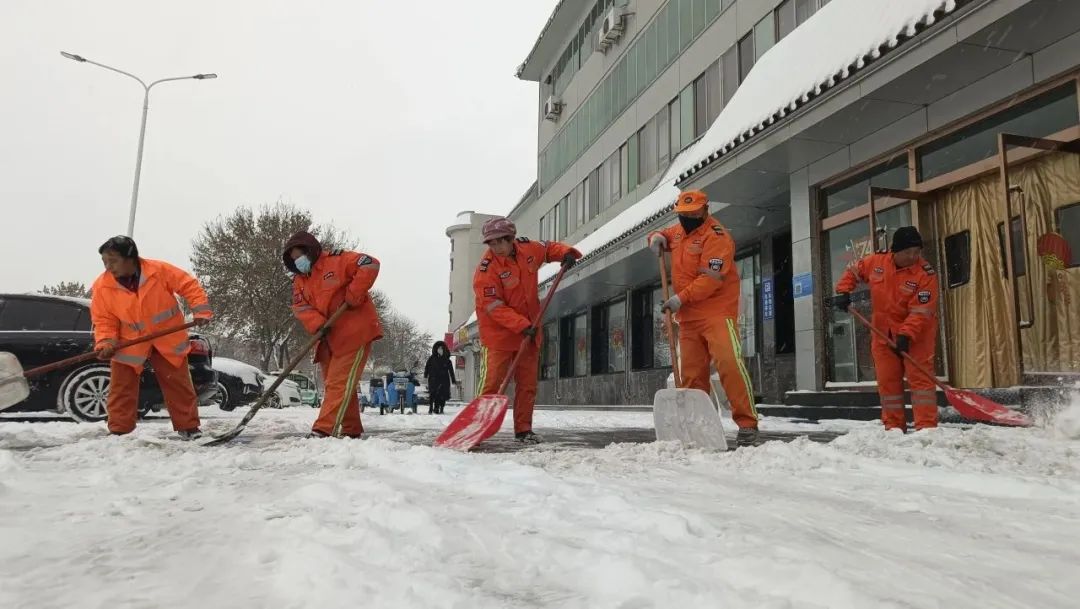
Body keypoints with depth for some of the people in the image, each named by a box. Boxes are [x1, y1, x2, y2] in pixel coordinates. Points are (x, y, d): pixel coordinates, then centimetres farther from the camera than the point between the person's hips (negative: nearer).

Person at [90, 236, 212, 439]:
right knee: (121, 388, 1)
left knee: (179, 385, 5)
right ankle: (119, 431, 14)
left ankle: (189, 427, 16)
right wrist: (106, 343, -20)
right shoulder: (102, 287, -12)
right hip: (129, 344, 1)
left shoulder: (160, 270, -19)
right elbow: (103, 320, -5)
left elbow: (189, 286, -10)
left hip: (168, 339, -1)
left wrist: (201, 311, -19)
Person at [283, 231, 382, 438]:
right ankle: (351, 430, 23)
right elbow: (301, 307, 1)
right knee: (343, 386, 13)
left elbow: (370, 265, -19)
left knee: (339, 384, -11)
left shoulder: (337, 260, -9)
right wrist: (317, 325, -18)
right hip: (329, 338, 8)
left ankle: (323, 431, -14)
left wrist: (353, 296, -22)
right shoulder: (300, 281, 13)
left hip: (354, 333, -8)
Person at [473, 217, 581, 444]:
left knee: (528, 384, 10)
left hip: (530, 330, 6)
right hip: (499, 333, -5)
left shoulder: (528, 248, -4)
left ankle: (523, 429, 19)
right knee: (491, 383, -9)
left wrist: (566, 253, -4)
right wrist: (523, 325, -30)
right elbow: (494, 307, -23)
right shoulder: (486, 269, -20)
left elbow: (549, 247, 17)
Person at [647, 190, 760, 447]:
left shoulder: (716, 235, -12)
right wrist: (656, 237, 10)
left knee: (729, 364, -20)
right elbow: (663, 235, 34)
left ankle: (747, 425, -15)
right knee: (691, 374, 7)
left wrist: (680, 298, -25)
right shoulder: (678, 231, 14)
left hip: (717, 313, -8)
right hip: (688, 316, 8)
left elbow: (711, 278, -21)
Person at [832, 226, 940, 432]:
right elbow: (853, 272, 16)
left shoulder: (925, 274, -17)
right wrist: (843, 292, 1)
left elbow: (920, 311, -22)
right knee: (887, 380, 8)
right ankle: (894, 425, 18)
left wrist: (906, 335, -31)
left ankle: (926, 425, -5)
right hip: (883, 333, 4)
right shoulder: (876, 262, -4)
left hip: (916, 334, -4)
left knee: (920, 377, -8)